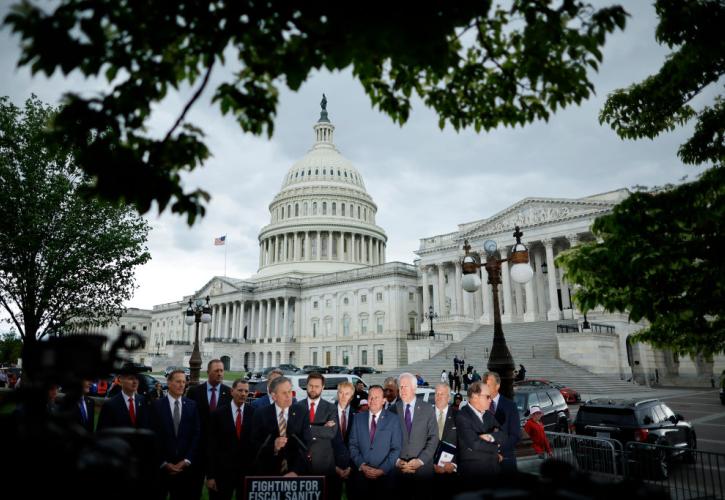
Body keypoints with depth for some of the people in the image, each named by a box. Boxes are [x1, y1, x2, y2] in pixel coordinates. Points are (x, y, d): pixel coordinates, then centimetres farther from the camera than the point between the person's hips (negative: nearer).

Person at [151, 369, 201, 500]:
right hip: (161, 466, -1)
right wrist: (163, 463, -9)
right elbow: (153, 436, -6)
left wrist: (187, 460, -7)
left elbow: (196, 434, 0)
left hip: (186, 466, 1)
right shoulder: (156, 405, -3)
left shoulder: (192, 405, 2)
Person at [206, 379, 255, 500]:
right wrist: (210, 475, -6)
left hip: (247, 470, 1)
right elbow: (211, 445, -4)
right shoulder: (218, 413, -5)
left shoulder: (254, 413, -4)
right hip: (223, 470, -1)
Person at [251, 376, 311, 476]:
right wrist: (273, 446, -23)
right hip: (268, 472, 0)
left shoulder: (302, 414, -4)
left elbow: (305, 446, -7)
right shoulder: (261, 414, -5)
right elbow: (254, 444, -6)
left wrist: (296, 471, -19)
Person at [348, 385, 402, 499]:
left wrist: (382, 470, -10)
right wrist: (362, 466, -7)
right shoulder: (358, 418, 5)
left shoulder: (393, 419, -2)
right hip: (360, 474, 2)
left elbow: (396, 448, -4)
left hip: (384, 474, -2)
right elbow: (353, 445, 4)